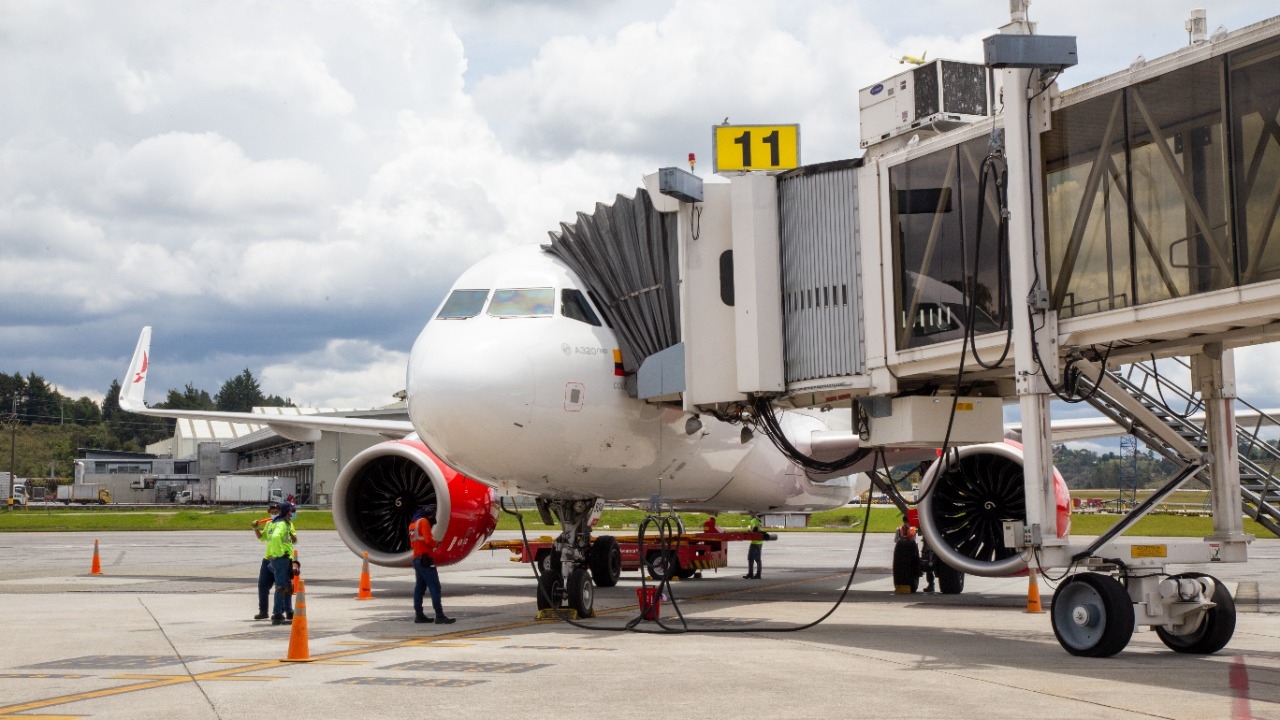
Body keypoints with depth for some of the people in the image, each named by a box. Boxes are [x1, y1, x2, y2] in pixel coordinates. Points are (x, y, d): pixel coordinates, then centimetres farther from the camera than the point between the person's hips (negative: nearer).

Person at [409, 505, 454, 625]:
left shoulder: (413, 523, 20)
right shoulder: (424, 521, -8)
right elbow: (428, 540, -19)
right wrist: (435, 543, 1)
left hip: (416, 559, 10)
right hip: (425, 559, -10)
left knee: (420, 587, 13)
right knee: (435, 587, -11)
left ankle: (419, 614, 14)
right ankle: (439, 616, -16)